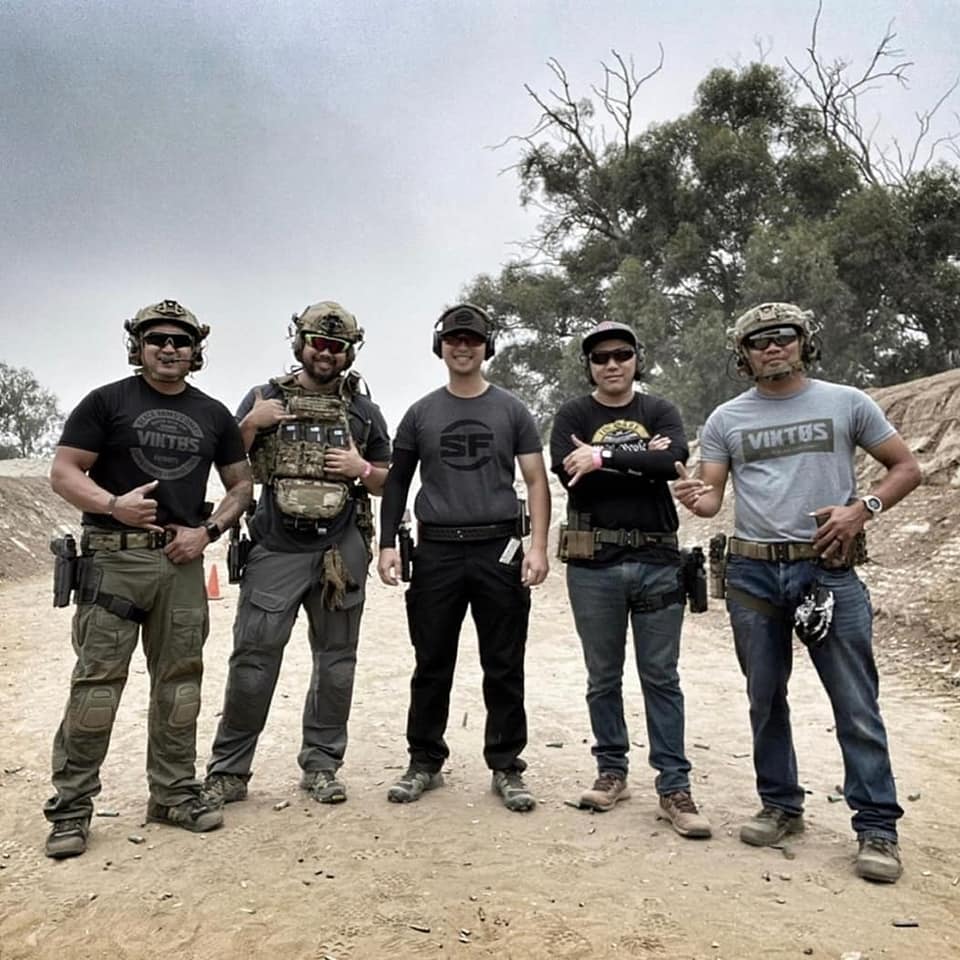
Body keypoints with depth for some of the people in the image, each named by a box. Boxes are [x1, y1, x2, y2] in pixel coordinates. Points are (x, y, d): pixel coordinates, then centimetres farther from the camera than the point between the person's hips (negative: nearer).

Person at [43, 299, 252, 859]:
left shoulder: (213, 415, 12)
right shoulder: (107, 402, 2)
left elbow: (241, 484, 15)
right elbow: (64, 472, -2)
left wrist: (207, 530, -1)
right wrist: (114, 504, -20)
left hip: (183, 561, 4)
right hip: (114, 559, -3)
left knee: (180, 679, 9)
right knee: (98, 679, -4)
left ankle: (174, 793, 22)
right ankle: (72, 807, 8)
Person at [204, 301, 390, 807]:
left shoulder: (363, 409, 9)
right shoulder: (265, 398, 6)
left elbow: (389, 480, 14)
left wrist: (361, 469, -7)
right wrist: (250, 426, -9)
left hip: (341, 552, 2)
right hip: (275, 550, -2)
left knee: (336, 661, 8)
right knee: (253, 660, -1)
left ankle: (321, 766, 21)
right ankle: (228, 770, 13)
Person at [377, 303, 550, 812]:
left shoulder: (512, 410, 6)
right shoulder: (421, 413, 9)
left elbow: (536, 482, 3)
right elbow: (396, 482, 12)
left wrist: (538, 546, -8)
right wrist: (387, 544, 3)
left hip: (499, 550, -1)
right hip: (437, 551, 1)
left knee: (504, 668, 6)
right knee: (432, 665, 9)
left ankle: (506, 768, 19)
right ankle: (425, 763, 23)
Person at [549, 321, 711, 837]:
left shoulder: (659, 410, 8)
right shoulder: (573, 415, 5)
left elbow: (675, 460, -13)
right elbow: (569, 475, -13)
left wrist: (605, 457, -17)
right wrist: (641, 463, -12)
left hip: (657, 561, 0)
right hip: (594, 564, 0)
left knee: (661, 677, 6)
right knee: (603, 677, 11)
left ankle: (674, 788, 13)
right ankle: (612, 773, 26)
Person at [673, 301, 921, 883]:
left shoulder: (846, 403, 4)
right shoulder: (726, 419, 8)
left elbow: (907, 469, 7)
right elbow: (711, 495, 5)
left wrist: (862, 509, -10)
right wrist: (694, 500, -19)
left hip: (829, 569, -2)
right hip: (753, 574, 2)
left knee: (856, 703, 0)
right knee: (766, 698, 12)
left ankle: (877, 828, 13)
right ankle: (781, 807, 28)